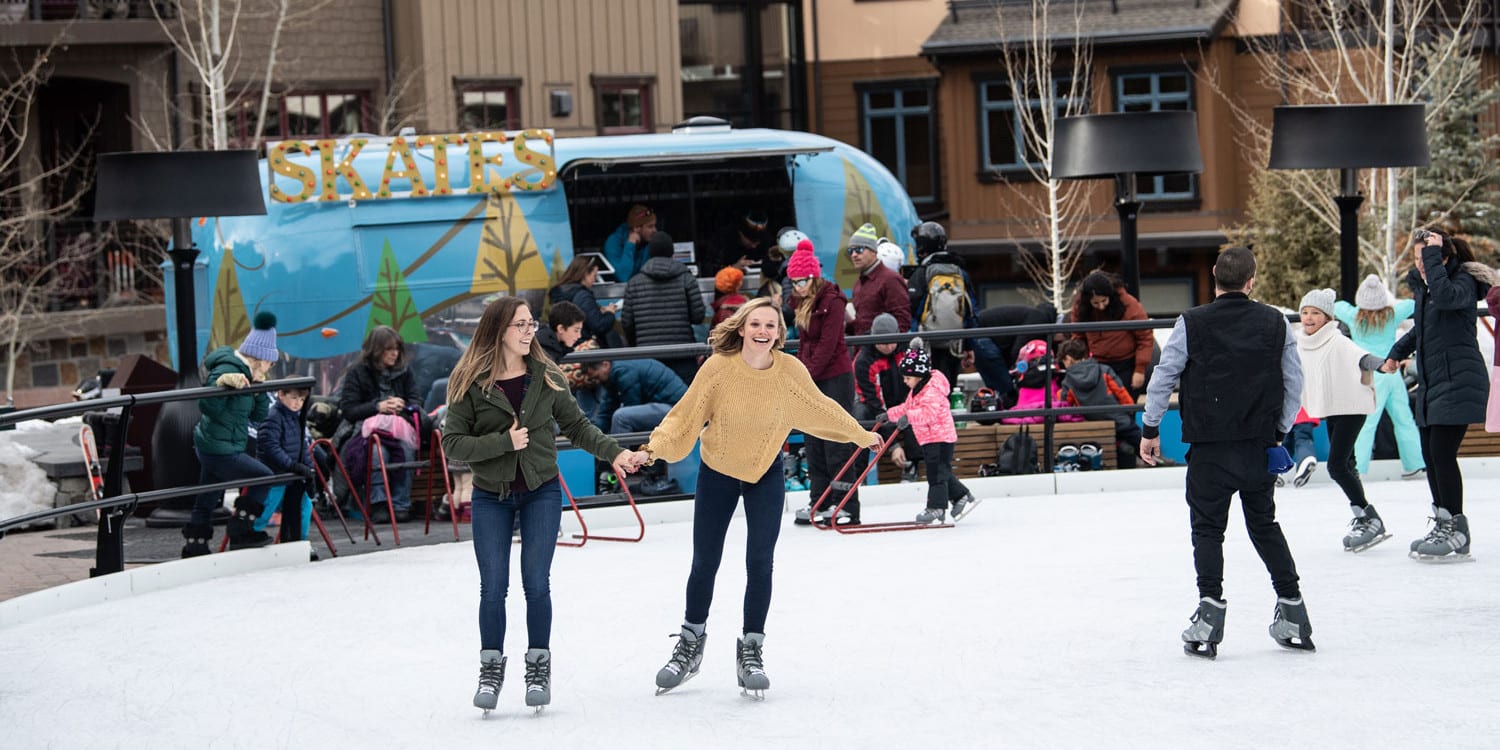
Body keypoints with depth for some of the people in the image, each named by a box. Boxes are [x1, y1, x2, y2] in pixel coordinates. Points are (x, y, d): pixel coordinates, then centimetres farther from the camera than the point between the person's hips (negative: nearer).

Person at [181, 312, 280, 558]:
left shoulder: (246, 372, 12)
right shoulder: (228, 369, -18)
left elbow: (259, 415, 14)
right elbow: (208, 406, -29)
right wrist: (222, 381, -42)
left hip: (213, 449, 10)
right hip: (220, 450, -10)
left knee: (206, 502, 14)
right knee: (263, 478, -6)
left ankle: (193, 547, 21)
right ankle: (241, 532, -1)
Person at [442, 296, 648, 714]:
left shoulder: (546, 377, -1)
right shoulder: (471, 383, -8)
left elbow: (576, 425, 8)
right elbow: (452, 443, -10)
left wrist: (614, 453, -4)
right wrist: (504, 442, -20)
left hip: (542, 493, 1)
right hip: (491, 497, -1)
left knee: (536, 583, 1)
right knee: (493, 587, 2)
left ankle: (538, 668, 14)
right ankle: (491, 669, 17)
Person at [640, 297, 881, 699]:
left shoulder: (790, 370, -16)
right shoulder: (718, 368, -22)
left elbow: (820, 408, 1)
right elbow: (685, 414, -16)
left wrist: (860, 435, 12)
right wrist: (656, 447, -29)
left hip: (765, 474, 1)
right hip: (717, 473, -1)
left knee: (760, 563, -5)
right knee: (704, 563, 8)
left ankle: (751, 651, 12)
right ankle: (691, 644, 29)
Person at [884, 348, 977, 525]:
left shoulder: (932, 391, -21)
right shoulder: (916, 391, 14)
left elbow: (929, 412, -35)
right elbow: (907, 407, 27)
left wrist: (909, 417, -45)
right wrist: (890, 414, 21)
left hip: (941, 438, -10)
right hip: (928, 439, 10)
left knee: (937, 473, -7)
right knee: (942, 472, 16)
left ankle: (936, 508, -5)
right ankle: (962, 497, 26)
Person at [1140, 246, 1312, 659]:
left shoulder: (1192, 324, -8)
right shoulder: (1276, 323, 0)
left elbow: (1163, 377, -5)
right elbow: (1294, 382, 7)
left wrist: (1150, 430, 6)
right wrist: (1279, 431, 19)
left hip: (1209, 445, -3)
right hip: (1259, 446, 3)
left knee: (1207, 528, 5)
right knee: (1265, 525, 17)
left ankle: (1210, 609, -8)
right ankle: (1292, 610, 17)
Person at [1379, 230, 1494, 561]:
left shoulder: (1463, 283, -11)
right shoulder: (1422, 285, 14)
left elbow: (1444, 296, -35)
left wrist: (1434, 254, -27)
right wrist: (1397, 352, 22)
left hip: (1458, 382, -9)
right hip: (1430, 383, 9)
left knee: (1442, 453, -13)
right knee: (1430, 456, 9)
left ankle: (1456, 533, -9)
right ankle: (1442, 524, 18)